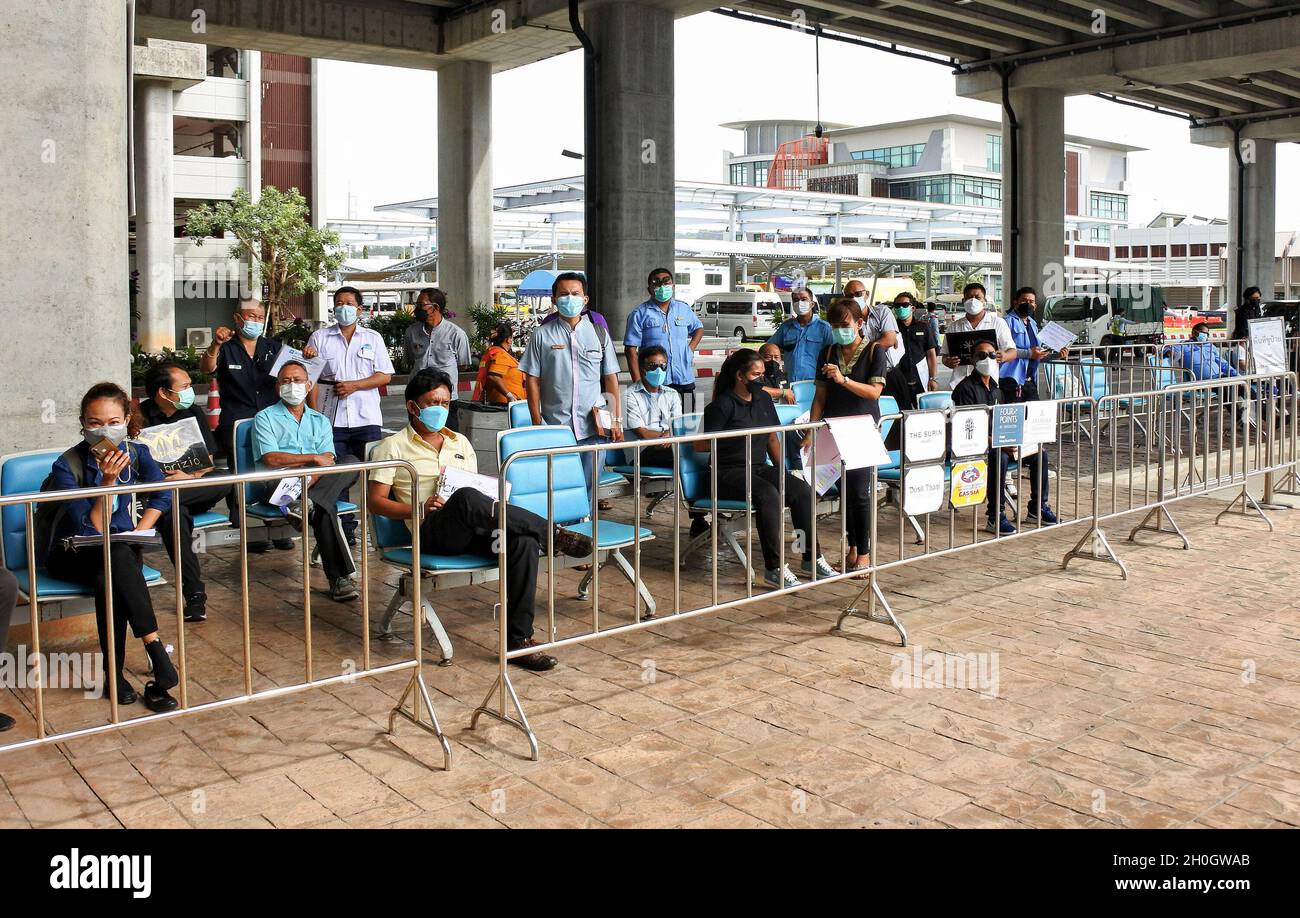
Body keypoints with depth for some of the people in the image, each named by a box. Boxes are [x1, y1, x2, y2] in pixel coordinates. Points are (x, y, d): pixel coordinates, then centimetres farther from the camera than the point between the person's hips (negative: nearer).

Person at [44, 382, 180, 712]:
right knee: (117, 556, -36)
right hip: (71, 555, -3)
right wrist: (108, 480, -32)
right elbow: (92, 530, -22)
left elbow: (161, 496, 11)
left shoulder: (135, 453, -6)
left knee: (109, 581, -34)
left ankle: (115, 672, -28)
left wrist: (139, 533, -4)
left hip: (119, 548, 3)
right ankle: (158, 655, -38)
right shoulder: (67, 465, -18)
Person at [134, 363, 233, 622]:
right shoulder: (140, 418, -1)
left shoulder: (193, 413, 11)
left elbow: (208, 462, 6)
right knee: (173, 512, -38)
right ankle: (194, 592, -34)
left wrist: (190, 476, -14)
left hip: (195, 486, 4)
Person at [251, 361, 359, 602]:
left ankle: (306, 502, -44)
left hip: (316, 483, 3)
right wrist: (312, 458, -5)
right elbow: (270, 459, -4)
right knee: (323, 508, -38)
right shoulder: (265, 418, 14)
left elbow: (327, 462, 7)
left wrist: (312, 479, -17)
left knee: (350, 463, -29)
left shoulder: (320, 421, 25)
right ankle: (339, 577, -41)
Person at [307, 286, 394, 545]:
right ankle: (344, 529, 8)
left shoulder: (373, 338, 10)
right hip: (332, 418, 1)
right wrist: (314, 415, -4)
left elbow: (385, 376, 5)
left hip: (366, 417, 0)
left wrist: (354, 385, -9)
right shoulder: (320, 338, 10)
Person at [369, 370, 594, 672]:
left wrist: (494, 508, 3)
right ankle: (552, 534, -30)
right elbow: (376, 500, 4)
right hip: (432, 533, -4)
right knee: (465, 498, -39)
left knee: (524, 540, -29)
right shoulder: (393, 446, 12)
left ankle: (518, 639, -28)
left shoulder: (460, 443, 28)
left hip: (472, 532, 5)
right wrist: (418, 510, -13)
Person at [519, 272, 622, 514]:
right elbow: (533, 380, 3)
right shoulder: (542, 335, 4)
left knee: (589, 486, 3)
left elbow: (611, 378, 10)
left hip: (594, 426, 1)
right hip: (554, 427, -1)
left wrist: (615, 420, 4)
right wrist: (537, 423, -2)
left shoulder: (599, 334, 9)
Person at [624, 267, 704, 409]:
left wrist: (691, 348, 10)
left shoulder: (684, 309, 12)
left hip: (685, 380, 4)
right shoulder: (640, 314, -1)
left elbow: (699, 328, 31)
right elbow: (631, 350, -4)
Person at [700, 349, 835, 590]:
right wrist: (733, 439, -14)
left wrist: (782, 470, 10)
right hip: (729, 473, -7)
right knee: (768, 494, -34)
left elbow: (772, 438, 20)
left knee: (802, 489, -18)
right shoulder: (722, 405, -8)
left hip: (760, 468, 7)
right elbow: (701, 445, -11)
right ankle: (774, 568, -30)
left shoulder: (763, 399, 14)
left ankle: (812, 557, -10)